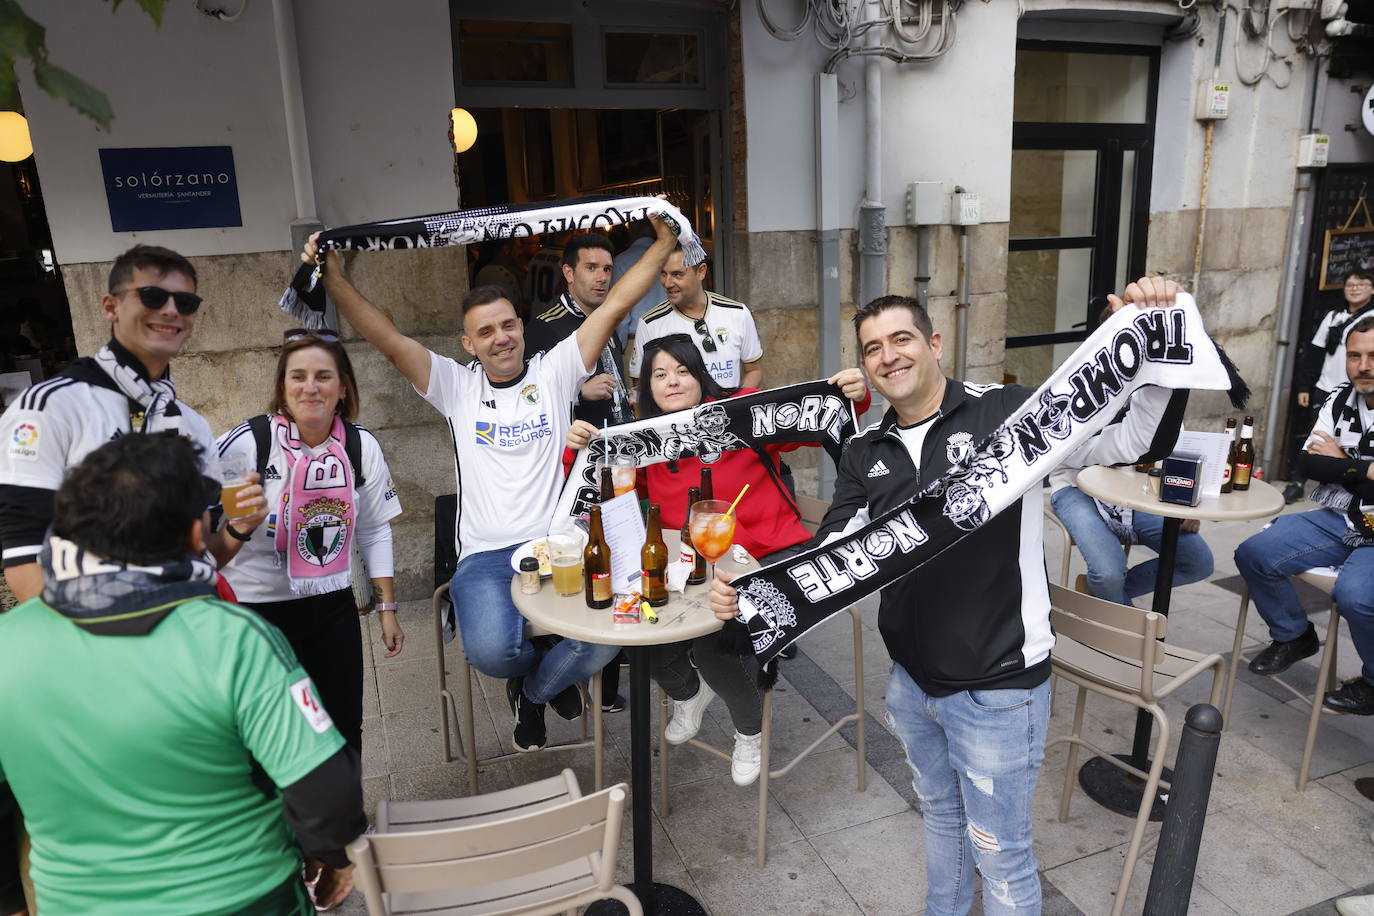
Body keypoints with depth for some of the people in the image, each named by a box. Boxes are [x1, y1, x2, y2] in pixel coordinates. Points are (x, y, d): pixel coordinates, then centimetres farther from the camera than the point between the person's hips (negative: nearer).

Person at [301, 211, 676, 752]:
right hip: (486, 558, 0)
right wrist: (333, 279, -9)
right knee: (491, 649, -30)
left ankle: (535, 688, 11)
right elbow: (388, 339, 1)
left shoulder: (554, 373, 9)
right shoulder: (456, 387, 11)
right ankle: (550, 677, 13)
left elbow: (614, 307, 3)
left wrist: (664, 242, -1)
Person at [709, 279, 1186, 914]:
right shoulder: (864, 455, 1)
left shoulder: (1006, 412, -14)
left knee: (1000, 851, 13)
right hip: (911, 681, 6)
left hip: (997, 688, -5)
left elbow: (1132, 438, -14)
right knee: (940, 814, 29)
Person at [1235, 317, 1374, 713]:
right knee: (1253, 554, -7)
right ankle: (1294, 637, 16)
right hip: (1338, 519, 6)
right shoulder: (1339, 401, 6)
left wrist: (1339, 464, -12)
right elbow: (1308, 464, 0)